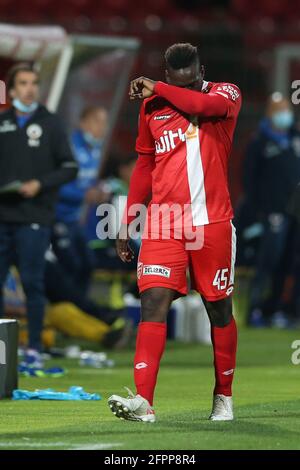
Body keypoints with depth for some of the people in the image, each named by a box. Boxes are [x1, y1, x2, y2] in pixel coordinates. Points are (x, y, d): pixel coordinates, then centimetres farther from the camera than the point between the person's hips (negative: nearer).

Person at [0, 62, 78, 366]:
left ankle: (34, 348, 3)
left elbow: (69, 168, 2)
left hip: (34, 218, -3)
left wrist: (40, 184, -11)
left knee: (32, 282, -3)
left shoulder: (50, 124, 4)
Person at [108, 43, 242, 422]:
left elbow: (206, 105, -26)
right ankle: (143, 400, -21)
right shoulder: (152, 107, 10)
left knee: (219, 309, 7)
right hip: (163, 224, 2)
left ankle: (223, 396, 23)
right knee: (153, 302, -13)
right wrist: (126, 225, 16)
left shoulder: (225, 94, 0)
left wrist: (157, 89, -15)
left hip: (212, 223, -2)